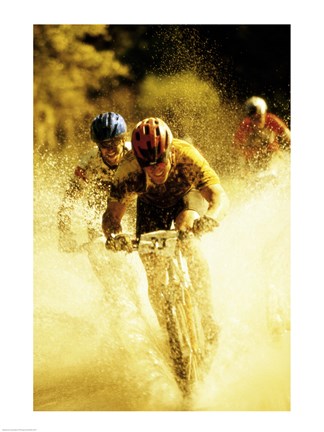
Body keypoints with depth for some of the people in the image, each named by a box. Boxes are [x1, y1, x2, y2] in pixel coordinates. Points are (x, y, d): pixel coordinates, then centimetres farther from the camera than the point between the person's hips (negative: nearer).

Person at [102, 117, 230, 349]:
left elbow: (220, 196, -44)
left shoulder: (187, 156, -38)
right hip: (151, 205, 2)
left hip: (187, 196, -2)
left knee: (185, 227, -34)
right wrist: (113, 234, -53)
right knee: (152, 268, -13)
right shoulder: (128, 171, -34)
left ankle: (208, 319, -29)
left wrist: (210, 218, -66)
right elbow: (112, 214, -30)